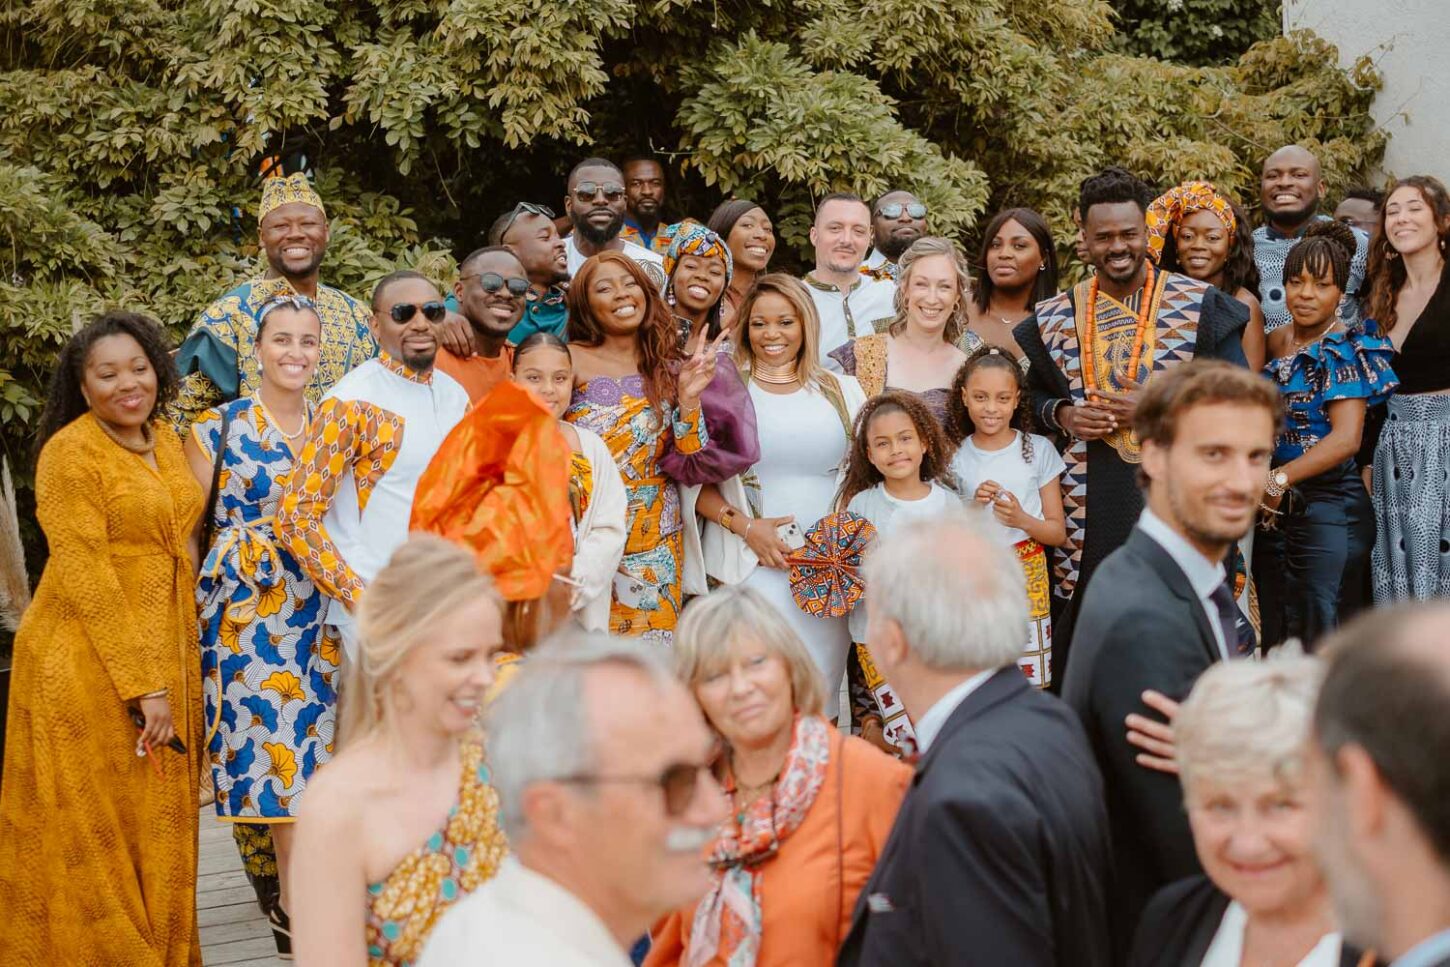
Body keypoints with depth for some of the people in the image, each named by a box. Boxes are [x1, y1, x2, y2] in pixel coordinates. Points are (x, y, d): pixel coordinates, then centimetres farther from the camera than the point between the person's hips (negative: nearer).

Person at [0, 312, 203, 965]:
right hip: (88, 662, -7)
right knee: (96, 832, 2)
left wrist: (168, 675, 11)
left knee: (159, 825, 13)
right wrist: (142, 684, -20)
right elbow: (85, 577, -17)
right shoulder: (71, 451, -12)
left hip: (167, 655, 7)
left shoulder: (165, 442, 10)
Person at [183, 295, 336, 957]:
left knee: (312, 748, 5)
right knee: (273, 752, -4)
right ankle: (295, 897, 8)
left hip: (319, 617, 4)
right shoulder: (219, 428, -3)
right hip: (243, 619, -4)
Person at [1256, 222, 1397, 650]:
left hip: (1328, 506, -6)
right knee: (1275, 643, 10)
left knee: (1320, 647, -3)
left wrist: (1278, 479, -23)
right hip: (1273, 511, 7)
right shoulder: (1274, 343, 10)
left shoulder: (1345, 349, -9)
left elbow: (1346, 438, -19)